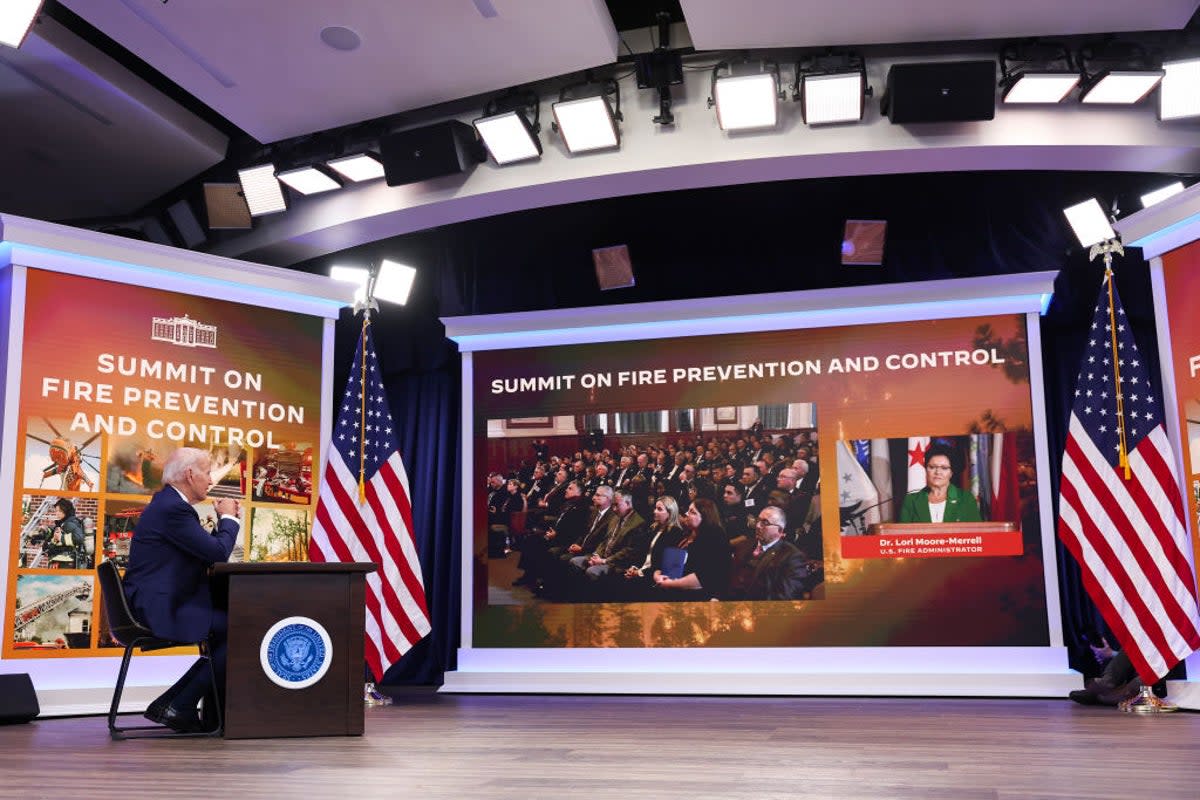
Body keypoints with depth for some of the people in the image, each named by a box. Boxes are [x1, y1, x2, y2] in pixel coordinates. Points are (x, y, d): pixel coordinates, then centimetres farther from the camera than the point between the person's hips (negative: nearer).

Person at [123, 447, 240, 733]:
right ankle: (178, 707, -4)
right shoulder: (173, 508, -17)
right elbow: (218, 553, -20)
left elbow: (205, 552, 20)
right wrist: (228, 518, -3)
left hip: (160, 603, 11)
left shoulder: (168, 502, 17)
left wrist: (227, 519, 10)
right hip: (161, 609, -11)